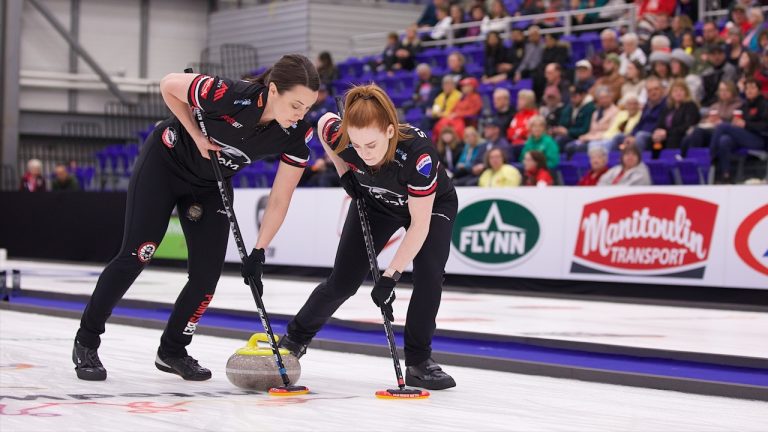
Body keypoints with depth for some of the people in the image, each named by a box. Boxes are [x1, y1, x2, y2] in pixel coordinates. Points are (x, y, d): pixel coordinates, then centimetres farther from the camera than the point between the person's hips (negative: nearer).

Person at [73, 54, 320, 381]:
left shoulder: (297, 135, -25)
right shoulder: (228, 95, -37)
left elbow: (279, 201, -16)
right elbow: (169, 85, -19)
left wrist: (258, 254, -21)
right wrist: (197, 136, -20)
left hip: (210, 184, 4)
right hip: (166, 161, -4)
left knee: (208, 271, -3)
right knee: (136, 255, -6)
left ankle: (172, 351, 17)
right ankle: (86, 342, 7)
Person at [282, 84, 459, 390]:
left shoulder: (417, 152, -44)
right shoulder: (340, 136, -34)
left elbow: (419, 224, -36)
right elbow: (325, 121, -5)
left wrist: (390, 276, -38)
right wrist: (344, 173, -10)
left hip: (432, 205, -3)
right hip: (375, 203, 3)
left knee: (429, 276, -23)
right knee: (343, 282, 3)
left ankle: (418, 363, -9)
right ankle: (294, 340, 25)